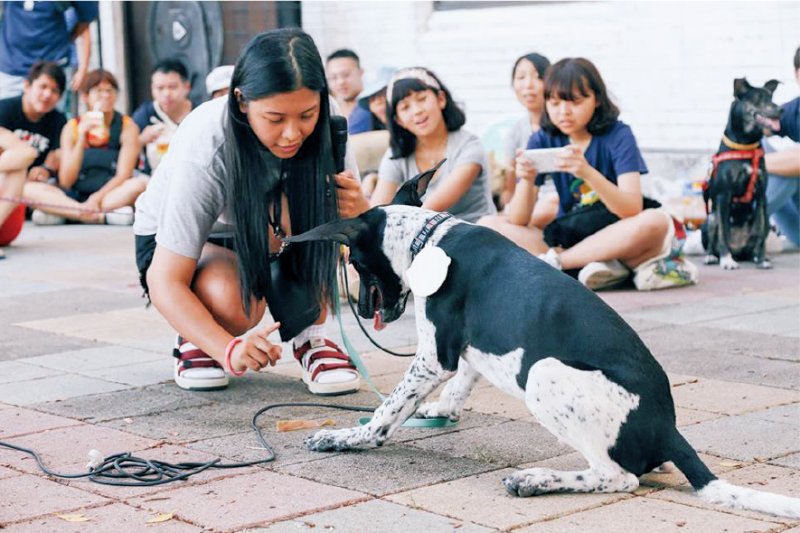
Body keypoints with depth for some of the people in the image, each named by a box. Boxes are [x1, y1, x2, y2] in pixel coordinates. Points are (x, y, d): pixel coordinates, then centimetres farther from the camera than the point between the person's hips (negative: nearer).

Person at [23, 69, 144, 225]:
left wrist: (97, 199, -25)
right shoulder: (72, 128, 5)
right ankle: (103, 216, -34)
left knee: (139, 185, -33)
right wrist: (81, 138, -12)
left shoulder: (127, 126, 2)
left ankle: (60, 213, -31)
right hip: (75, 196, 1)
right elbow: (66, 182, -2)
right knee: (29, 188, -23)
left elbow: (123, 176, -8)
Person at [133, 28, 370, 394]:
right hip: (172, 242, -3)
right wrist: (229, 349, -48)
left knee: (300, 215, -31)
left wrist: (358, 209, -43)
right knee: (233, 302, -36)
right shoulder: (204, 151, -36)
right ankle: (194, 338, -2)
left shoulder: (318, 128, -25)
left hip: (262, 240, 4)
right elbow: (166, 283, -33)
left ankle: (309, 335, -12)